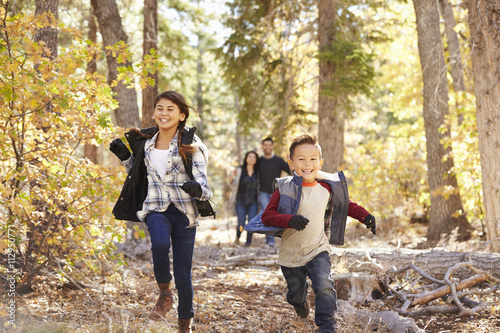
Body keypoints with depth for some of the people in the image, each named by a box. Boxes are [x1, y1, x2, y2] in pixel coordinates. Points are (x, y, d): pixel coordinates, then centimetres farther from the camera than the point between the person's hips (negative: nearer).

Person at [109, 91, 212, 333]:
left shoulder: (190, 144, -7)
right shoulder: (146, 142, 6)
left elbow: (204, 187, -14)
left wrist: (197, 189, -37)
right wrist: (125, 156, 6)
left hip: (184, 212, -2)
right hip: (156, 209, 2)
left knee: (183, 276, 3)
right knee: (160, 243, -34)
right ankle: (164, 294, -7)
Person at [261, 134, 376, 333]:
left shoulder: (327, 189, -3)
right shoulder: (285, 189, -13)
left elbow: (347, 205, 14)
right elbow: (267, 216, -17)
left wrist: (365, 216, -2)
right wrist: (290, 220, -34)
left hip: (317, 250, 1)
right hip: (290, 253, -1)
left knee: (324, 286, -20)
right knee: (296, 293, 14)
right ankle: (300, 302, 51)